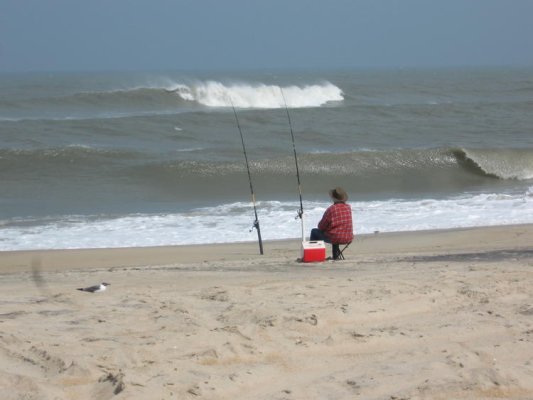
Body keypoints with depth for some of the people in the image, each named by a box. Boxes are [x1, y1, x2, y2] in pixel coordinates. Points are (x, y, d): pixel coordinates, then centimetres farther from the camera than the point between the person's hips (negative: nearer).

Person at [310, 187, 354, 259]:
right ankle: (335, 255, 40)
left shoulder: (331, 209, -17)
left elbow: (321, 227, -7)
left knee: (314, 232, 17)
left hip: (335, 239, -6)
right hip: (348, 239, 6)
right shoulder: (348, 207, 1)